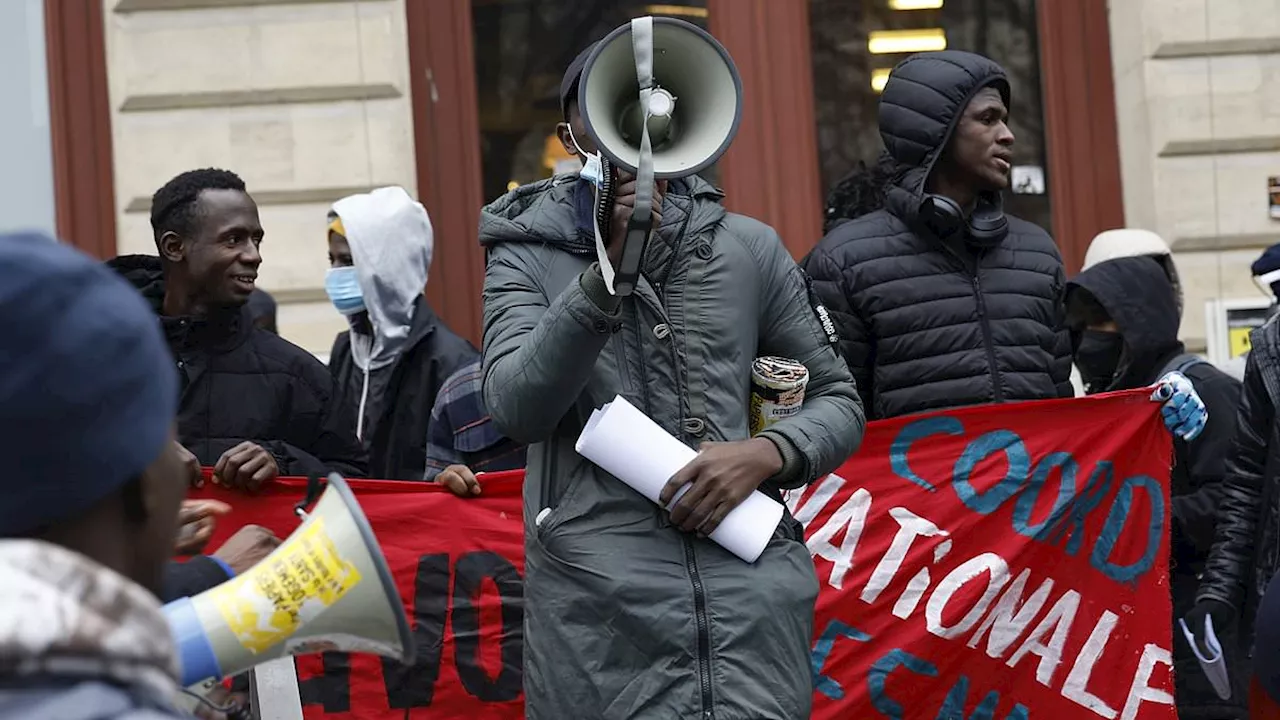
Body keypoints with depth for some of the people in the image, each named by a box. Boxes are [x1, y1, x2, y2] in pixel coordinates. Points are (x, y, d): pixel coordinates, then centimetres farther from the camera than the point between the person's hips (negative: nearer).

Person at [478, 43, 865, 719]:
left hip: (751, 589, 1)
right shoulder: (530, 254, 5)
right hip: (600, 603, -1)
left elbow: (837, 402, 16)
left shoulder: (749, 248, 10)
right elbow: (517, 411, -10)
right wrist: (608, 269, -19)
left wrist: (767, 454, -5)